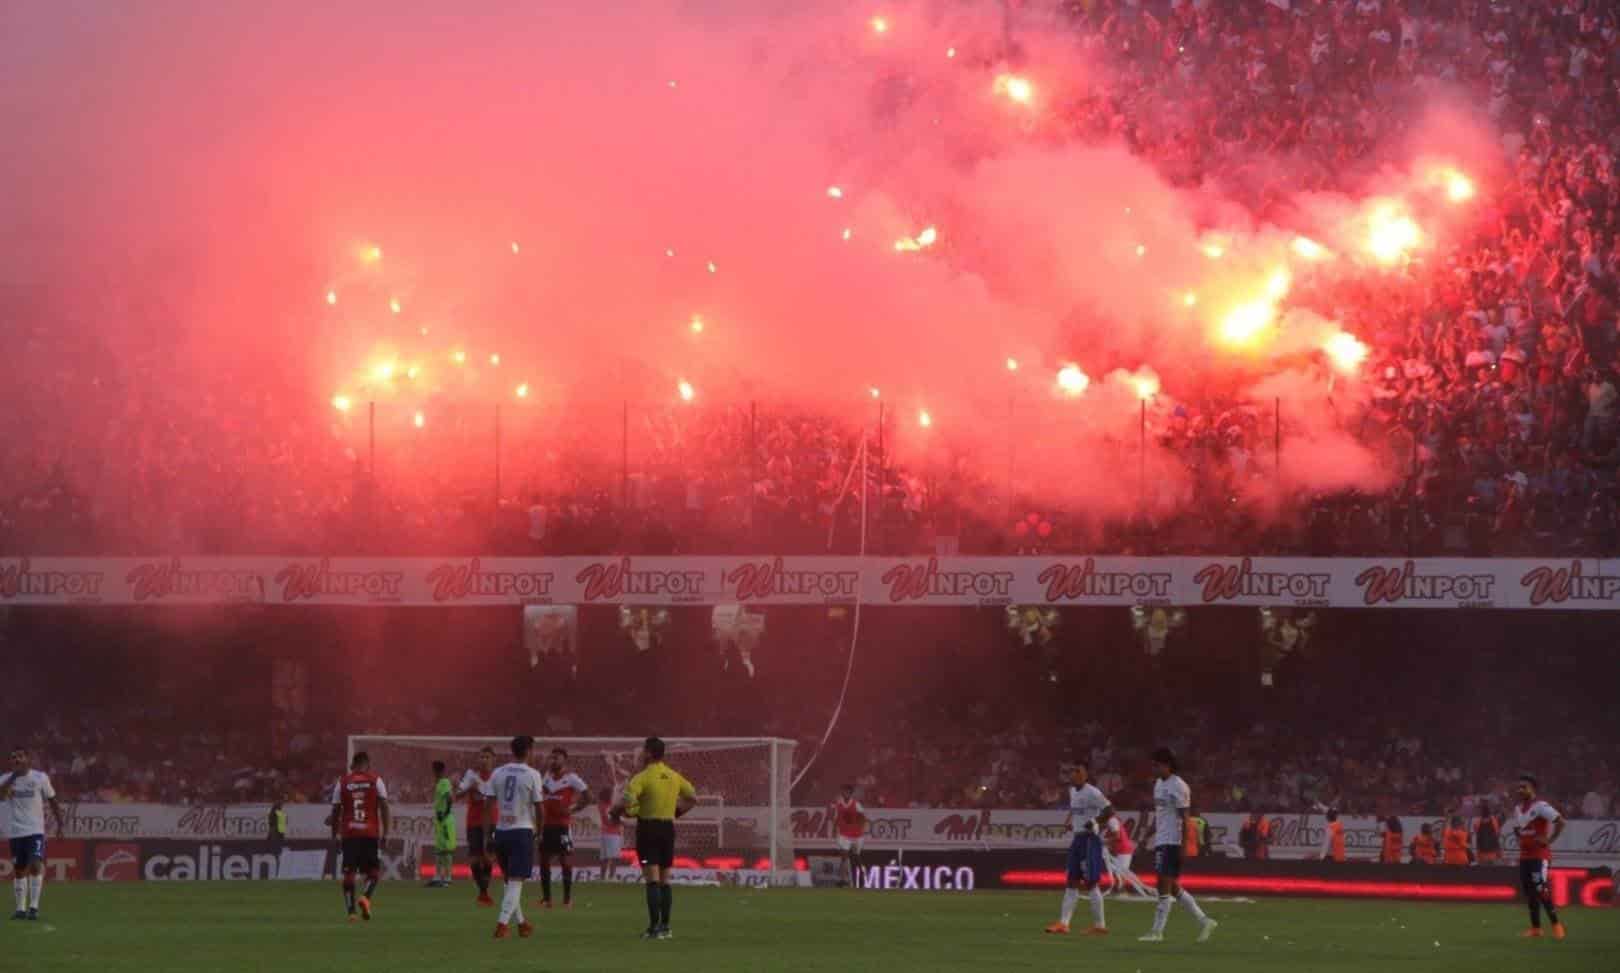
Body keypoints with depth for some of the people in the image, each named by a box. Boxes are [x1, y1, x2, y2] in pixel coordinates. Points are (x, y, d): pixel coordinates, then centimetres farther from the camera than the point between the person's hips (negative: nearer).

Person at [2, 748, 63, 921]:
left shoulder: (40, 777, 0)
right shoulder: (6, 779, 0)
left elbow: (52, 801, 9)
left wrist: (60, 824, 6)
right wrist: (14, 776, -24)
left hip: (36, 830, -2)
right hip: (15, 832, 2)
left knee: (35, 865, -18)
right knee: (19, 870, 8)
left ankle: (34, 906, -16)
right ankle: (20, 908, 17)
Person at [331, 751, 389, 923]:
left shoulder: (342, 782, 7)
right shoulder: (376, 781, 3)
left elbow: (336, 810, 6)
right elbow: (384, 807, -2)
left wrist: (335, 836, 12)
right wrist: (385, 833, 1)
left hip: (348, 834, 1)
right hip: (371, 833, -1)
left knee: (349, 872, 5)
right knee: (374, 870, 9)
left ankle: (351, 910, -3)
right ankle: (366, 897, -16)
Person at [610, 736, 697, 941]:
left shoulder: (643, 777, -13)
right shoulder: (674, 777, 7)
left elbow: (626, 803, -22)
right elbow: (693, 798, 14)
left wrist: (615, 812, -1)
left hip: (648, 828, -6)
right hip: (668, 828, 6)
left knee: (652, 880, -8)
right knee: (664, 880, 13)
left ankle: (654, 928, -12)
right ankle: (665, 926, 15)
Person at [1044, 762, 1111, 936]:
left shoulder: (1092, 793, -14)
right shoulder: (1072, 791, 12)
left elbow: (1109, 810, -17)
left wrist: (1094, 822, -23)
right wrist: (1070, 821, 10)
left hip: (1091, 838, -9)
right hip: (1077, 838, 9)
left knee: (1091, 882, -5)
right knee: (1072, 881, 6)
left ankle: (1100, 925, 2)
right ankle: (1063, 923, 5)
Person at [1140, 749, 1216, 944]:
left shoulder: (1178, 787, -12)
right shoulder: (1159, 784, 15)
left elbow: (1184, 818, -14)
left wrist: (1184, 846, -18)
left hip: (1172, 842, -10)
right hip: (1160, 842, 10)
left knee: (1164, 886, -8)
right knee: (1173, 888, 11)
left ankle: (1157, 931, -6)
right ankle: (1203, 922, 19)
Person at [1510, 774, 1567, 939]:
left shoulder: (1541, 807, -14)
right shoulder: (1518, 808, 12)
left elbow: (1560, 821, -21)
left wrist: (1550, 840, -19)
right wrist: (1521, 841, 14)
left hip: (1540, 856, -8)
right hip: (1524, 856, 8)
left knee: (1541, 890, -15)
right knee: (1529, 892, 8)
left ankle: (1556, 925, -5)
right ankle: (1535, 928, 14)